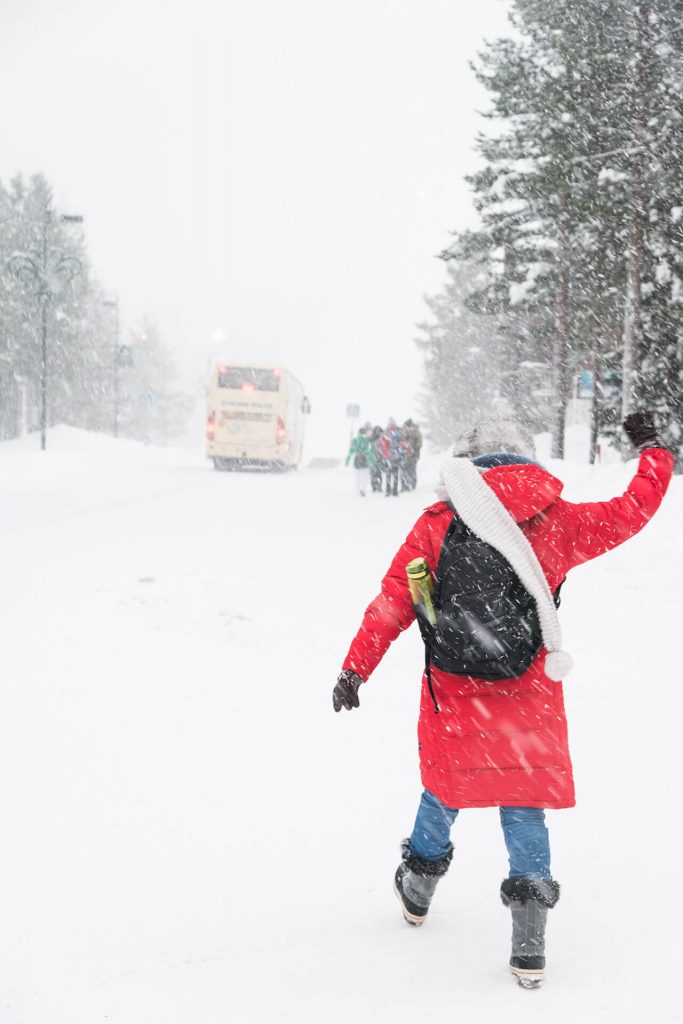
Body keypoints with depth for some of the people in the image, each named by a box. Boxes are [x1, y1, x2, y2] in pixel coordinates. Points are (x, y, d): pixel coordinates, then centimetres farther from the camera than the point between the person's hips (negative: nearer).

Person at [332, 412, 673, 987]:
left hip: (452, 694, 1)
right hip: (528, 697, -1)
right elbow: (633, 511, 6)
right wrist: (653, 451, 23)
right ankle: (529, 944, 9)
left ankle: (417, 889, 43)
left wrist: (356, 667, 1)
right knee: (524, 808, 10)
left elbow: (393, 601, -3)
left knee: (445, 788, 23)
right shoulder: (558, 523, -3)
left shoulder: (438, 522, -2)